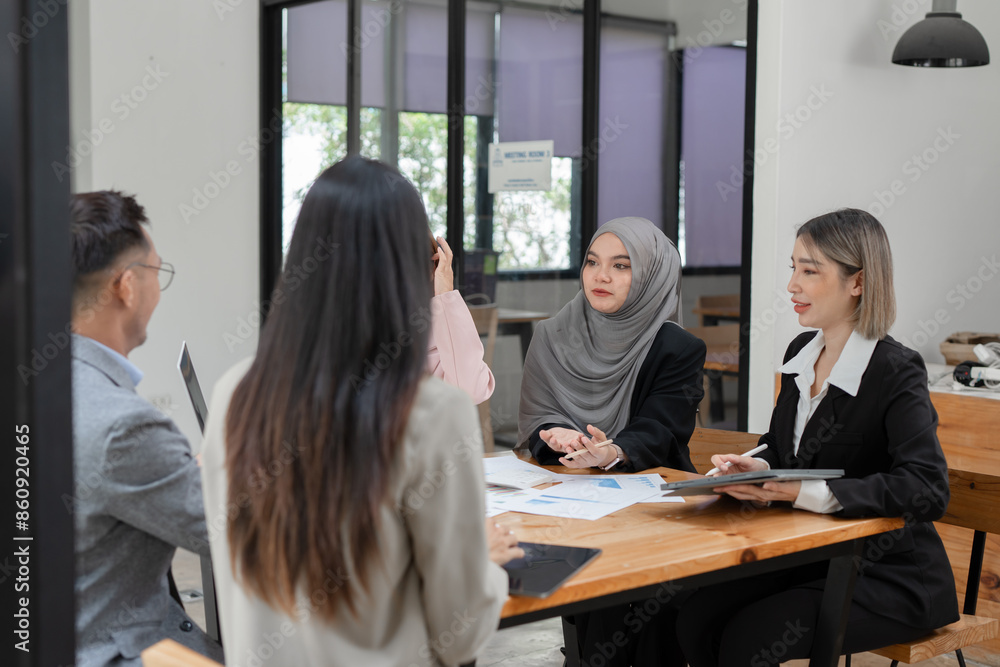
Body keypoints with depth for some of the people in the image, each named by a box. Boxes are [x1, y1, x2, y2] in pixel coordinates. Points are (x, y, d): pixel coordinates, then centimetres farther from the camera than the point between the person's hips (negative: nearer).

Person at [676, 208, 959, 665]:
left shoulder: (896, 374, -18)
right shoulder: (801, 353, 6)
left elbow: (927, 492, -31)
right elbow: (781, 447, 17)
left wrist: (807, 493, -37)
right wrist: (757, 469, -8)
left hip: (888, 575, -7)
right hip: (810, 557, 7)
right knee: (696, 618, -13)